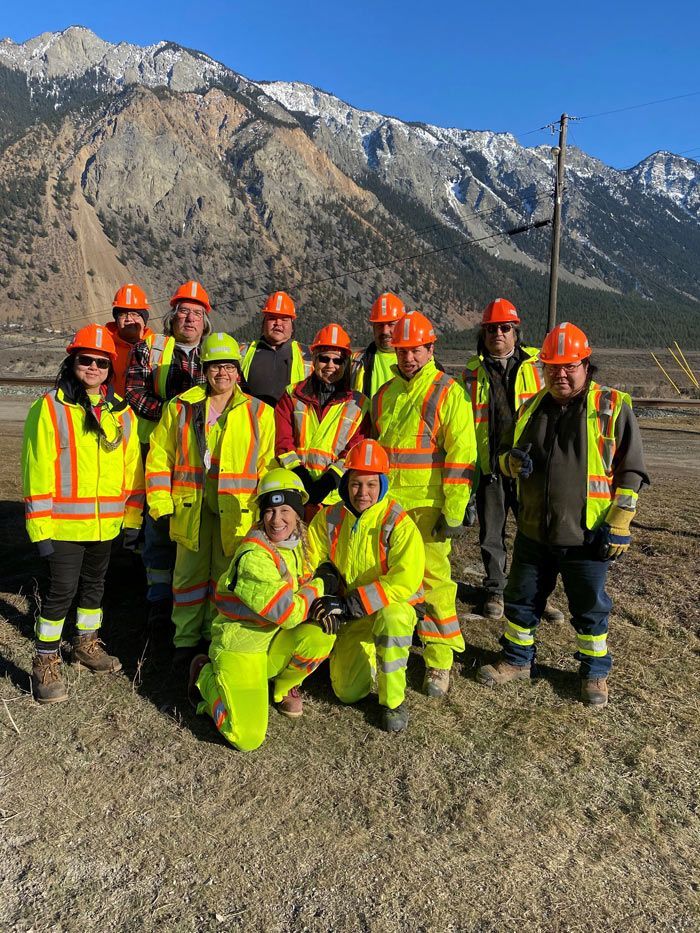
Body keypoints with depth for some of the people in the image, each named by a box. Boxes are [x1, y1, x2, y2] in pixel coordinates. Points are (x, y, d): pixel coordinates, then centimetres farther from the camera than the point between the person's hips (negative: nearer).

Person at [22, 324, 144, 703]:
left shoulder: (121, 411, 5)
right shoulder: (49, 408, -9)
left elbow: (132, 466, 8)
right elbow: (37, 471, -11)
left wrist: (132, 517, 7)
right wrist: (40, 528, -12)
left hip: (106, 523, 5)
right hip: (65, 523, -5)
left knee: (94, 584, 19)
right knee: (62, 590, 2)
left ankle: (86, 644, 39)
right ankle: (46, 662, 20)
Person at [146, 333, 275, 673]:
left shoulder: (259, 413, 3)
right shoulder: (179, 407, 4)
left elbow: (268, 466, 5)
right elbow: (159, 458, 6)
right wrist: (161, 504, 0)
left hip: (236, 512, 0)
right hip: (190, 507, 1)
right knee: (189, 575, 10)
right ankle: (185, 641, 25)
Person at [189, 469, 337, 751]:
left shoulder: (297, 541, -1)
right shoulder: (254, 557, -26)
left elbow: (306, 582, 11)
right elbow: (288, 614, -27)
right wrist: (319, 586, -12)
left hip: (273, 643, 7)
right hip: (238, 647, -6)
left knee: (321, 634, -21)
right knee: (247, 738, -16)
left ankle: (284, 688, 9)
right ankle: (207, 678, 12)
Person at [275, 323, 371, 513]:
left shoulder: (359, 404, 10)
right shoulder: (293, 396, 14)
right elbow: (283, 441, 6)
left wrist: (327, 481, -12)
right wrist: (301, 476, -10)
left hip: (334, 494, -1)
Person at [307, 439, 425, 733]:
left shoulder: (398, 523, -20)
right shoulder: (329, 518, -6)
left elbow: (405, 580, -29)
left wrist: (349, 604, -30)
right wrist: (324, 601, -20)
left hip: (392, 607, -4)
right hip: (351, 618, 4)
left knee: (391, 617, -40)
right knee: (347, 692, 0)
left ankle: (393, 701, -16)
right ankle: (366, 654, 34)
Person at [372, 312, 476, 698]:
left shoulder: (448, 392, -4)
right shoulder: (384, 394, 14)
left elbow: (461, 457, -9)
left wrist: (453, 513, -13)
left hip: (427, 506, -5)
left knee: (433, 580, -1)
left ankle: (439, 662, 12)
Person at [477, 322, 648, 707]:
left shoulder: (612, 407, -7)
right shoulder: (532, 407, 7)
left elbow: (630, 471, -5)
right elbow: (504, 453, 17)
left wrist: (619, 524, -10)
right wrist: (513, 460, -8)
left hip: (586, 534, -4)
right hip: (533, 530, 4)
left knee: (590, 609, 12)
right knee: (521, 599, 16)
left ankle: (595, 672, 33)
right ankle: (517, 659, 37)